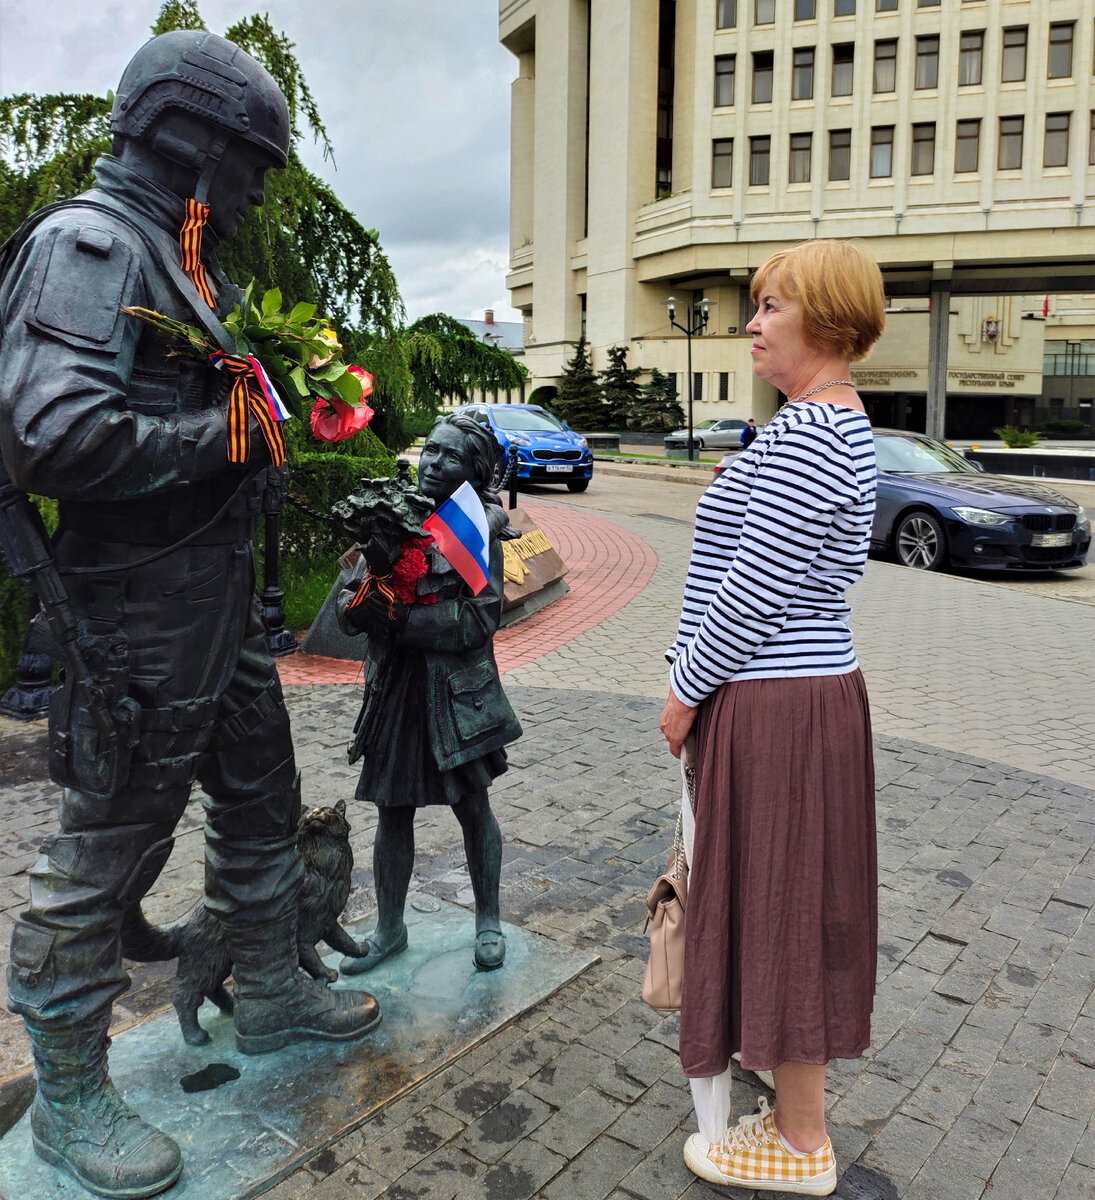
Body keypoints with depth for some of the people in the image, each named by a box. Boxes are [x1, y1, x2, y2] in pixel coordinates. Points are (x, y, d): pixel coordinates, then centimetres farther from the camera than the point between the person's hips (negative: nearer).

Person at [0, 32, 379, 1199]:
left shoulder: (182, 260, 16)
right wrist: (228, 434, -18)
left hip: (219, 598, 10)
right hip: (139, 615, -10)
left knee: (261, 801, 20)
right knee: (106, 847, 3)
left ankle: (270, 993, 40)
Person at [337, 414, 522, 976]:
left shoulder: (476, 531, -7)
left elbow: (480, 619, -17)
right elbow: (348, 604, 2)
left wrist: (401, 619, -22)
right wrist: (362, 604, -21)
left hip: (457, 690, -3)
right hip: (394, 687, 3)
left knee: (473, 807, 11)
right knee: (393, 812, 13)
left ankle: (488, 920, 32)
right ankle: (390, 928, 32)